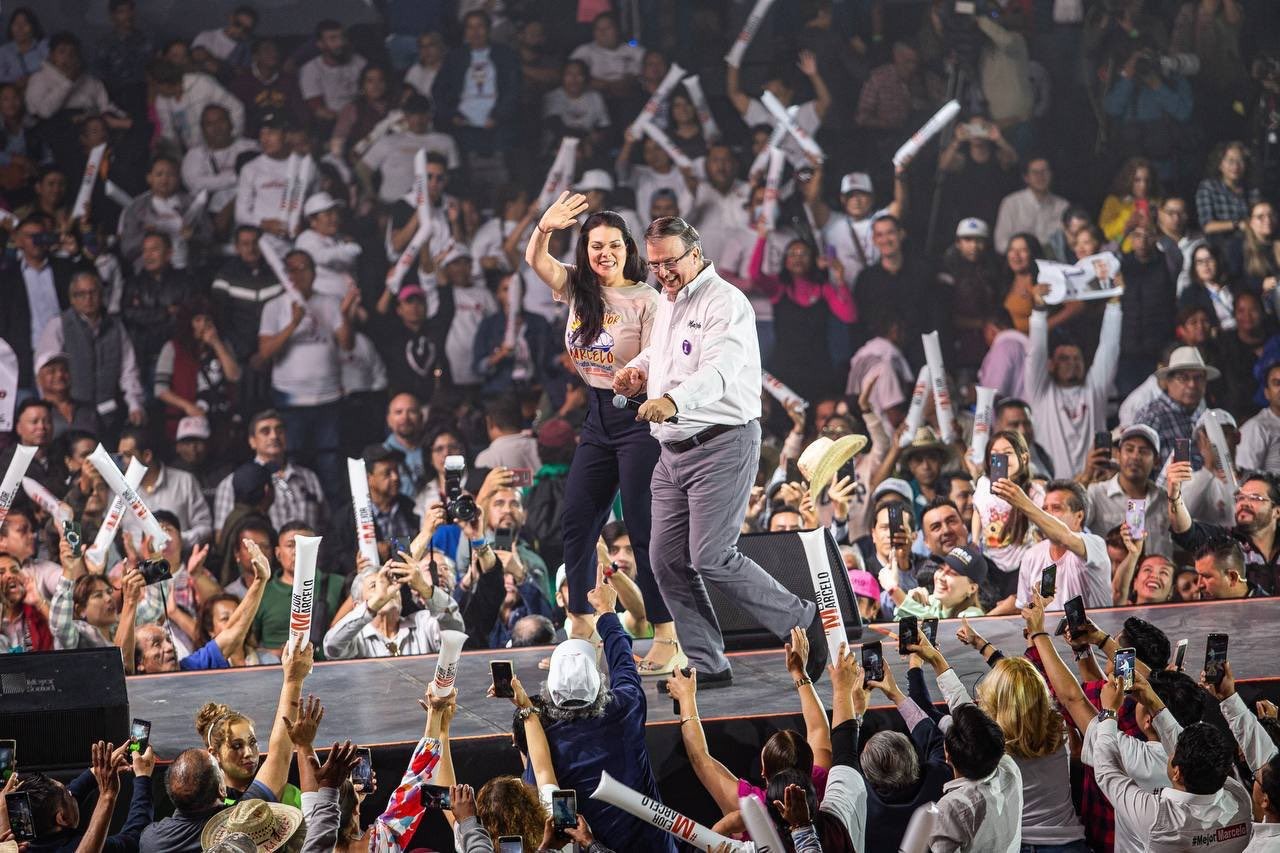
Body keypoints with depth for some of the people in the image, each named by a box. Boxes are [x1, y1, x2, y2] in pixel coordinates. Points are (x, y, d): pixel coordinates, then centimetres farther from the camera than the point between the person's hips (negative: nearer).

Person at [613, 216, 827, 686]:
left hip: (721, 445, -9)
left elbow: (719, 370, -30)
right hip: (674, 450, 9)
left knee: (710, 558, -13)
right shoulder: (665, 302, 16)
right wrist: (637, 371, 12)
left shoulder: (724, 303, -13)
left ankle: (802, 621, 4)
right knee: (667, 559, 4)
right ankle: (706, 664, 11)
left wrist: (673, 400, -48)